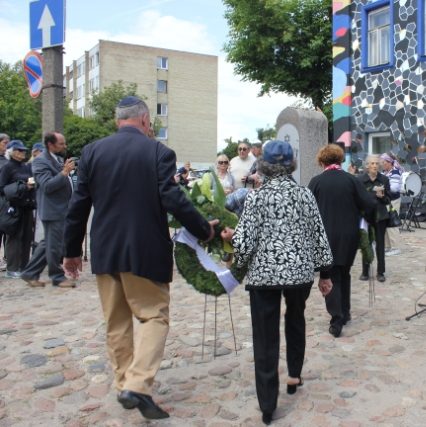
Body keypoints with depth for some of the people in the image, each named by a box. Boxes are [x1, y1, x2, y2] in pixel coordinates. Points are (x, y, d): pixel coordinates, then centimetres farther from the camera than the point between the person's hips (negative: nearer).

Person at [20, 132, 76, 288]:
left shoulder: (58, 159, 15)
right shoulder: (40, 161, -14)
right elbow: (47, 185, -24)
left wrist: (67, 171, 8)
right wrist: (64, 172, -29)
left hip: (62, 209, 10)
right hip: (53, 210, -10)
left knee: (48, 244, 15)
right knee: (56, 245, 0)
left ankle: (30, 273, 24)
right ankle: (58, 277, 14)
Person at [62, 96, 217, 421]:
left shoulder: (93, 151, 3)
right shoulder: (159, 152, -7)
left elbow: (79, 205, 3)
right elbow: (173, 200, -15)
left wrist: (72, 250, 11)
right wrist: (204, 229, 0)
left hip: (105, 250, 4)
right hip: (145, 250, -4)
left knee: (116, 322, 16)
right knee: (154, 316, 7)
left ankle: (125, 383, 26)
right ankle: (137, 385, -6)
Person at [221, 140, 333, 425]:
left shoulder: (256, 196, -6)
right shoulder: (305, 194, 2)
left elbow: (246, 242, -11)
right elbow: (319, 236, 4)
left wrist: (231, 236, 10)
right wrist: (325, 273, 13)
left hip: (264, 274, -3)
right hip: (300, 271, 3)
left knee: (266, 337, 3)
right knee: (295, 321, 29)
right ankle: (294, 375, 39)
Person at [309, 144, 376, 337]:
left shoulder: (316, 181, -6)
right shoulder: (351, 179, -3)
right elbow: (370, 205, -7)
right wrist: (357, 216, 11)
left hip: (325, 236, -2)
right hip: (349, 236, 2)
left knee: (331, 276, 4)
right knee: (344, 274, 20)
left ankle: (336, 320, -4)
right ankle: (345, 313, 28)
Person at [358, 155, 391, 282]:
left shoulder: (384, 179, 1)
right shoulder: (360, 180, -4)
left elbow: (388, 199, 3)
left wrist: (381, 196, -16)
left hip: (380, 216, 1)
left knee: (380, 243, 5)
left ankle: (380, 272, 14)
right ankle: (365, 272, 18)